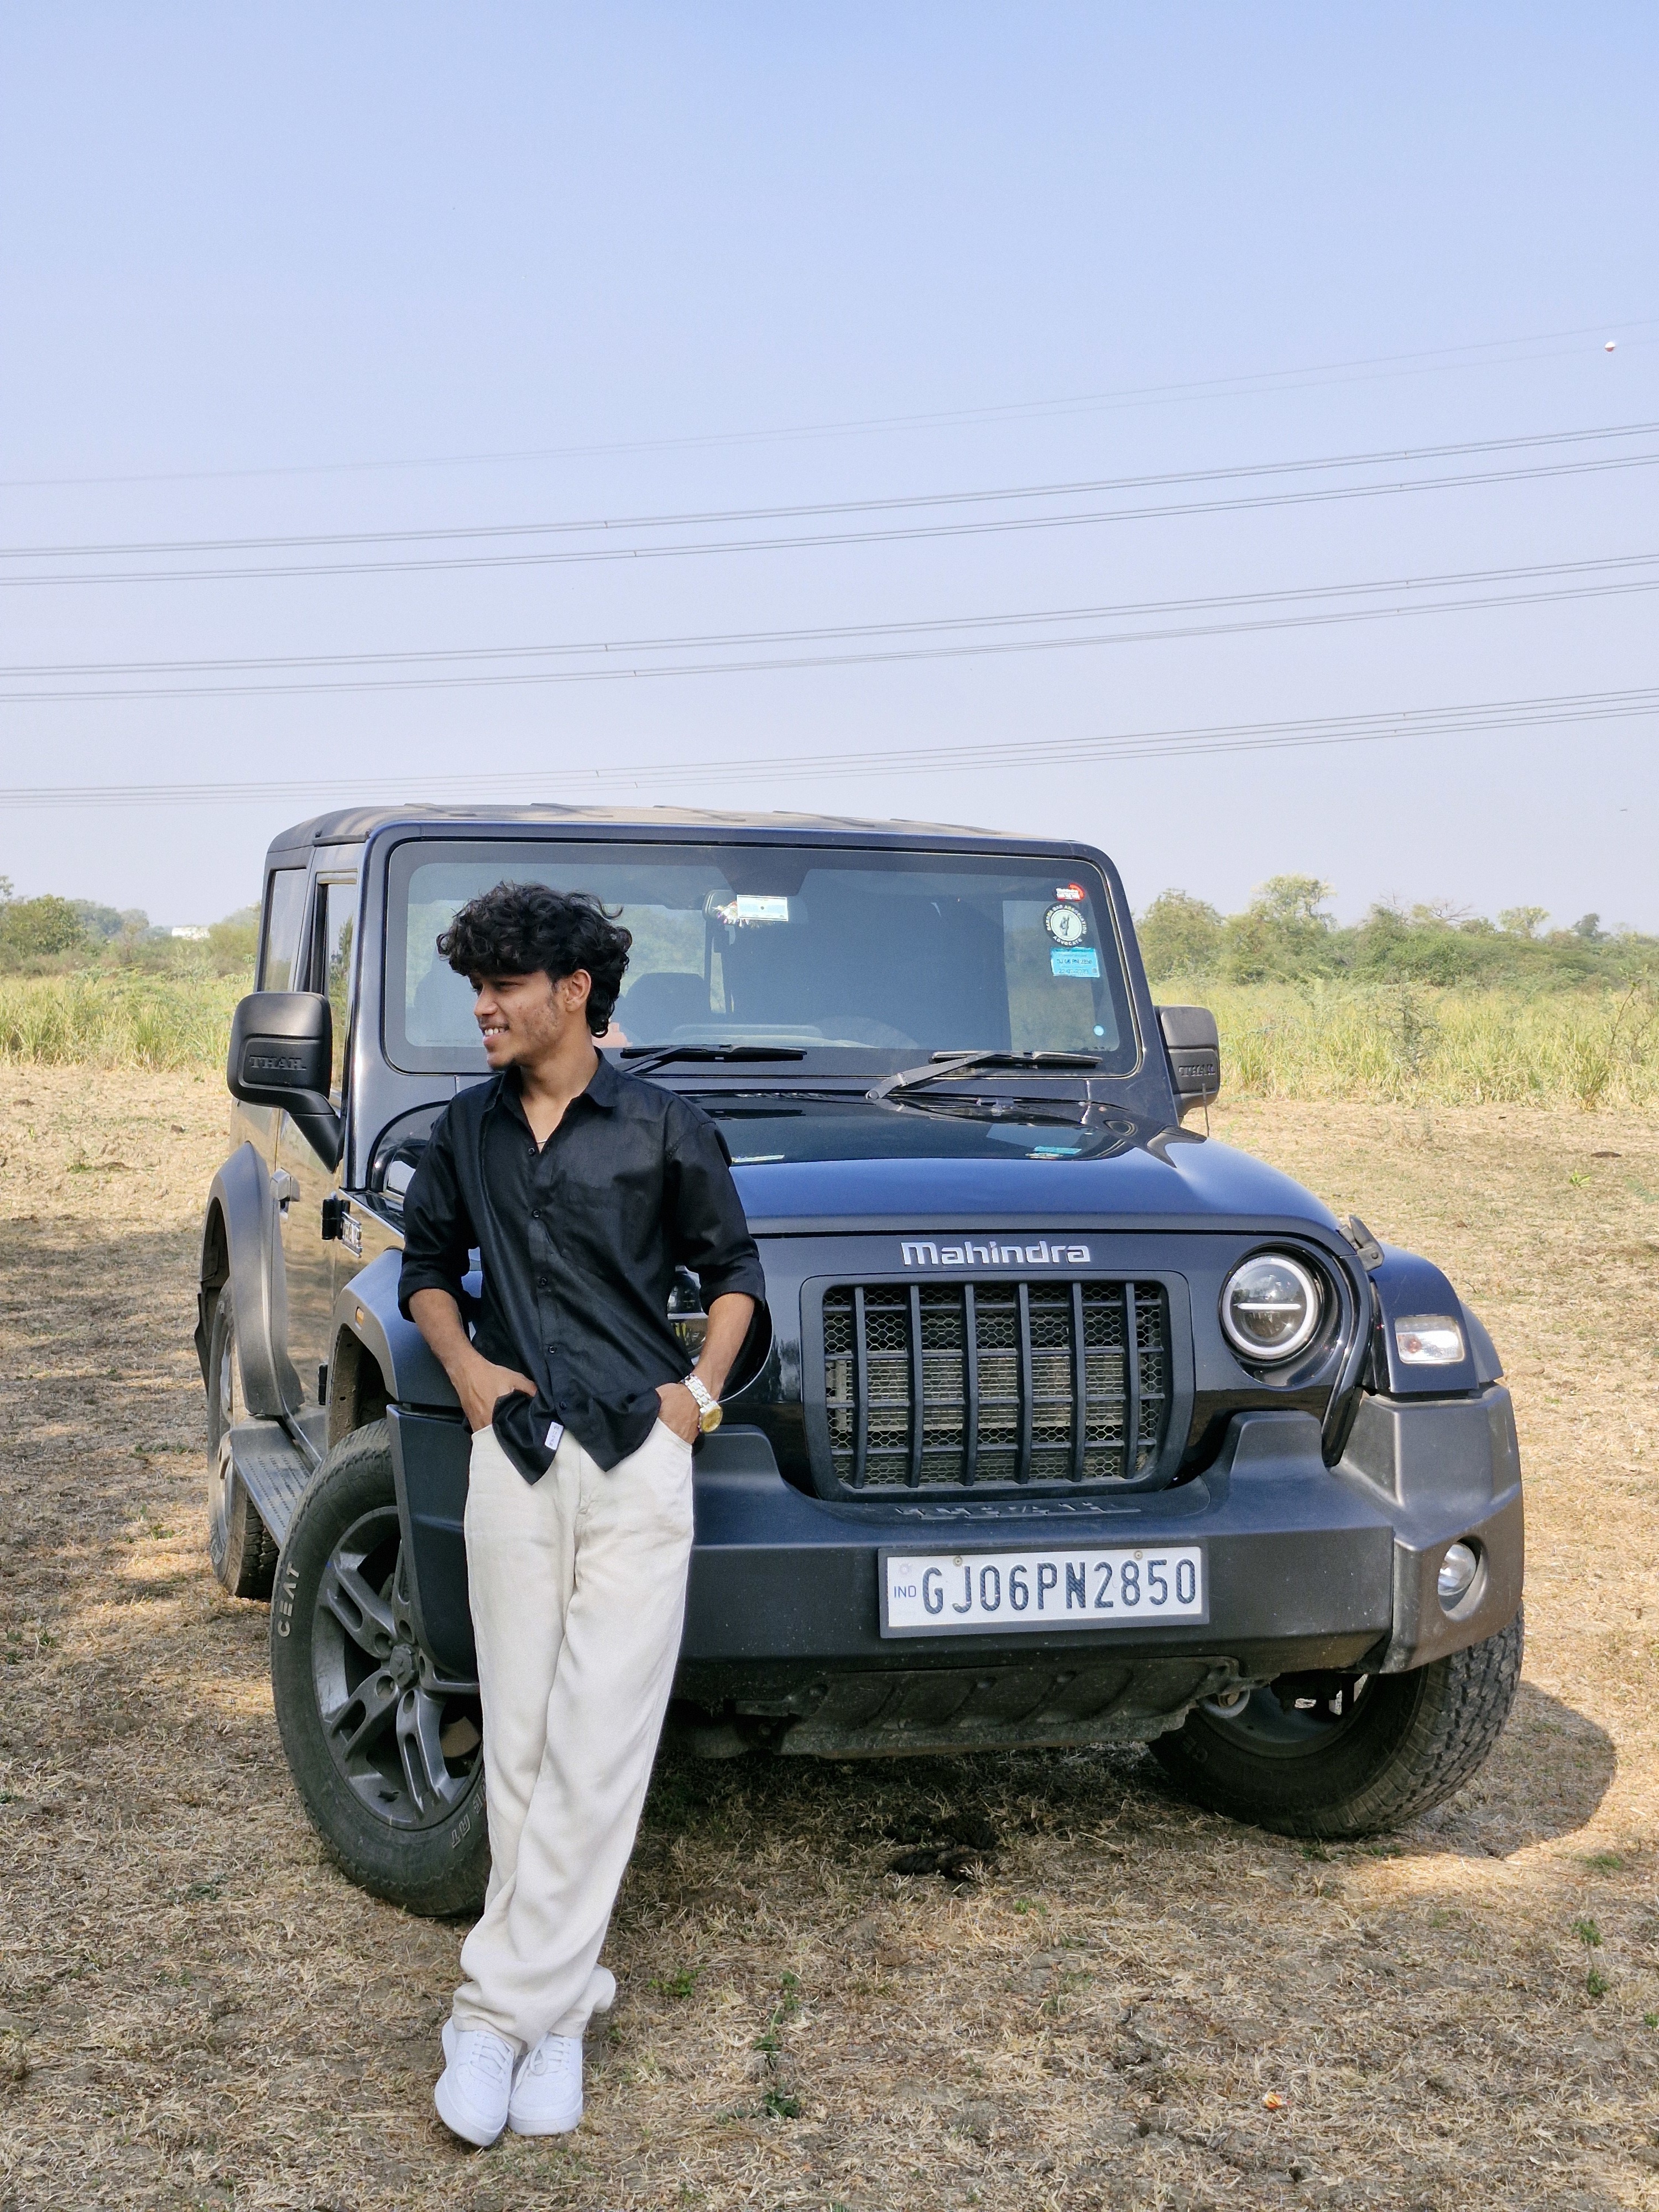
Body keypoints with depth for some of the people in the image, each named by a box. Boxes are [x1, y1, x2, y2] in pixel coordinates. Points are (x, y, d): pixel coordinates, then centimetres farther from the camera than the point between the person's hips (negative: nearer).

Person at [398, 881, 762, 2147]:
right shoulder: (466, 1131, 9)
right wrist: (463, 1363, 4)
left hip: (637, 1462, -3)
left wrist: (704, 1386, -2)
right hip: (514, 1457, 3)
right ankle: (559, 1998, 17)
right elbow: (428, 1264, 21)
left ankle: (504, 2006, 0)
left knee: (596, 1746, -5)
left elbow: (734, 1265, 9)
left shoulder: (664, 1128, -2)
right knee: (519, 1739, 5)